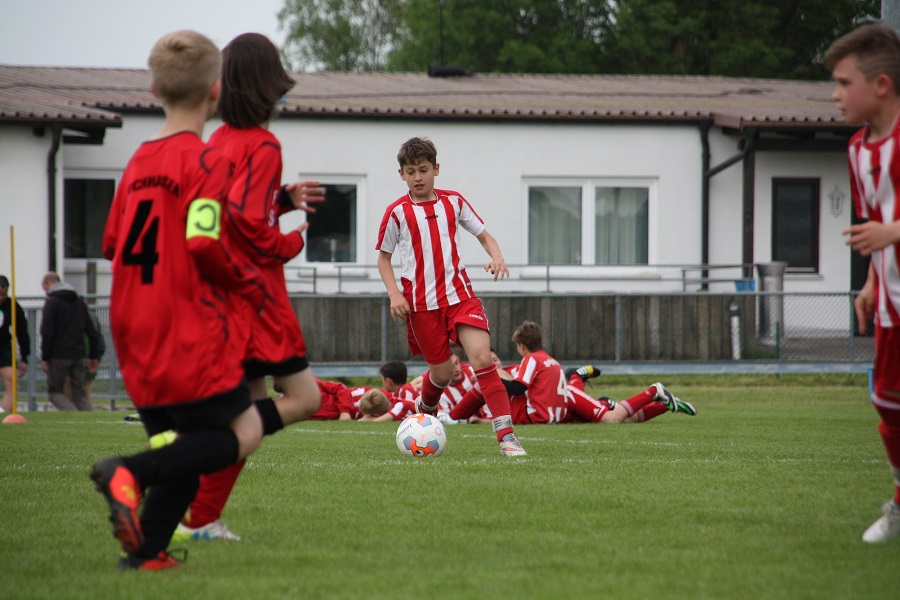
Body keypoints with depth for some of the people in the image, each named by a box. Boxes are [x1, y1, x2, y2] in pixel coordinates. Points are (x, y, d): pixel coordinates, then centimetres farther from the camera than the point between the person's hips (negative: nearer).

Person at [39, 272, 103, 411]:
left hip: (58, 356, -6)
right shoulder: (79, 301, 15)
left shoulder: (51, 302, -5)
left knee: (55, 391, 5)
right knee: (80, 394, 8)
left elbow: (47, 333, -13)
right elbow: (92, 331, 15)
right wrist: (93, 356, 18)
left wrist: (45, 358, -8)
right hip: (78, 356, 6)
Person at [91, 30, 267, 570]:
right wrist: (251, 285, -5)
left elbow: (112, 244, 14)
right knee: (242, 434, 0)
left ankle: (147, 549, -2)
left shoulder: (139, 161, 11)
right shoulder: (205, 160, -10)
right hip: (191, 336, -7)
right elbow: (204, 241, -20)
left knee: (182, 445, 15)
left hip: (137, 338, 7)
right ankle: (131, 473, -20)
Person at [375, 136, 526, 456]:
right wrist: (394, 294, -6)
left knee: (482, 357, -16)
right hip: (421, 303, -1)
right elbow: (383, 257, 8)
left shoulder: (453, 202, 5)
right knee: (442, 372, 5)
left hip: (459, 294, 1)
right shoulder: (397, 212, -1)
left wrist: (497, 258, -8)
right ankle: (424, 411, 41)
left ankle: (506, 435, -19)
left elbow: (483, 235, 14)